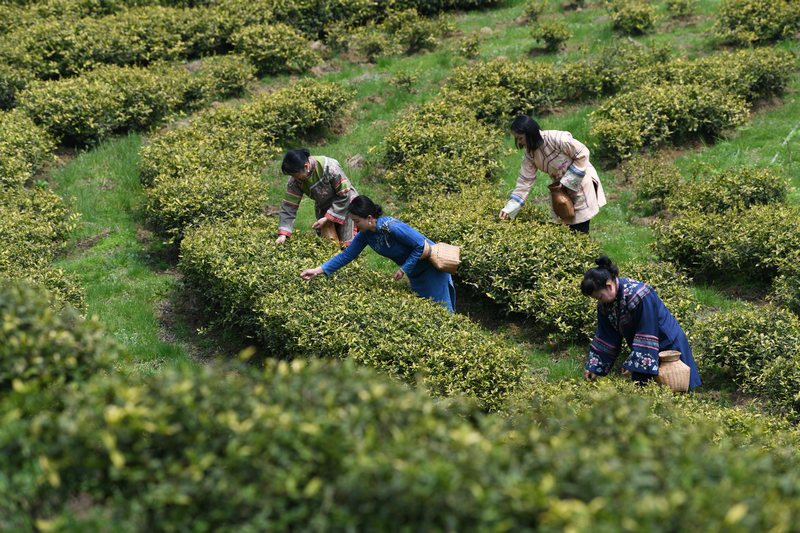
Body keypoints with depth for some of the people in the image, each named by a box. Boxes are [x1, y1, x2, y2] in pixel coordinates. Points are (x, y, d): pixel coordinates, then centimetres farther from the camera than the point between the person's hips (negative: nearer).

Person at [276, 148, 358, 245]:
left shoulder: (329, 168, -31)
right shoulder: (294, 180, -17)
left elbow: (345, 195, -24)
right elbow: (289, 206, -14)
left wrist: (327, 218, -25)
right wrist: (283, 234, -25)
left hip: (345, 205, -5)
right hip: (323, 208, 5)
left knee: (346, 245, -9)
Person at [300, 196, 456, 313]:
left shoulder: (392, 227, -34)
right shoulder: (365, 235, -11)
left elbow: (421, 245, -28)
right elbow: (347, 255, -5)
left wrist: (404, 269, -25)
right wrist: (318, 271, -12)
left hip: (431, 266, -8)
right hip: (414, 271, 8)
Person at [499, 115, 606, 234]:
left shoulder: (556, 138, -29)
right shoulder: (530, 154, -7)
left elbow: (583, 153, -21)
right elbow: (524, 181, -4)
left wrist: (569, 182, -19)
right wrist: (509, 208, -11)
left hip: (581, 183, -7)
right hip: (562, 187, 7)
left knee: (580, 230, -5)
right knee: (570, 227, 10)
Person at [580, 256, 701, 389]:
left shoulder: (638, 295, -30)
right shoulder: (605, 303, -5)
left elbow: (646, 335, -26)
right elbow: (605, 337, 3)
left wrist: (633, 363, -24)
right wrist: (594, 366, 0)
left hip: (667, 346, -8)